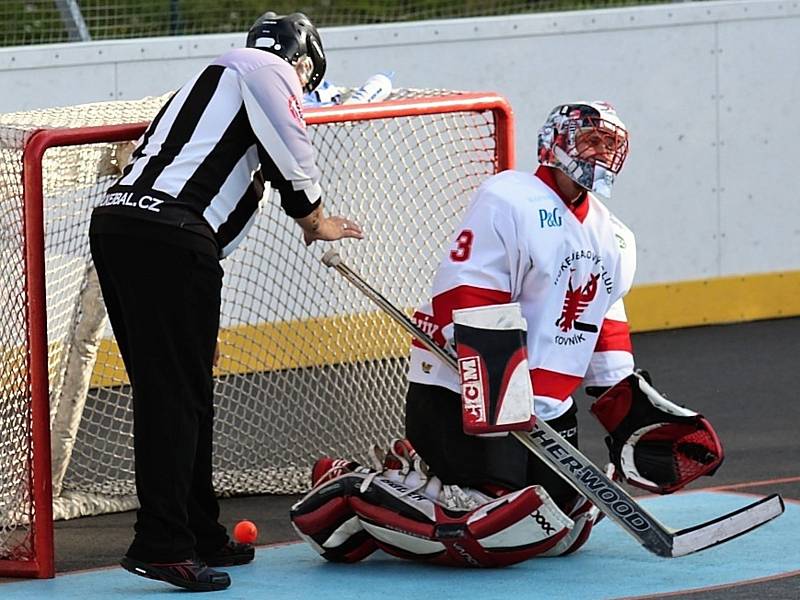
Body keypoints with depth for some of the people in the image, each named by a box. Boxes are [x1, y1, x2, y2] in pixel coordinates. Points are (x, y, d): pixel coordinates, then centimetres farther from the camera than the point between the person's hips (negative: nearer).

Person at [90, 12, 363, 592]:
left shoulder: (217, 81, 35)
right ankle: (162, 544, -15)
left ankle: (200, 533, 21)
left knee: (180, 389, 15)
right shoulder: (267, 69, 7)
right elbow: (290, 158, 0)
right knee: (175, 389, -10)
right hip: (168, 237, -9)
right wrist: (316, 221, 17)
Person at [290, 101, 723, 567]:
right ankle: (355, 493, -7)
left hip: (548, 407, 9)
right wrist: (505, 394, -29)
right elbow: (465, 305, -20)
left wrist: (629, 412, 11)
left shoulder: (614, 241, 14)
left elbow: (606, 332, 21)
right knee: (500, 529, -21)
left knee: (564, 528, 9)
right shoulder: (510, 201, -14)